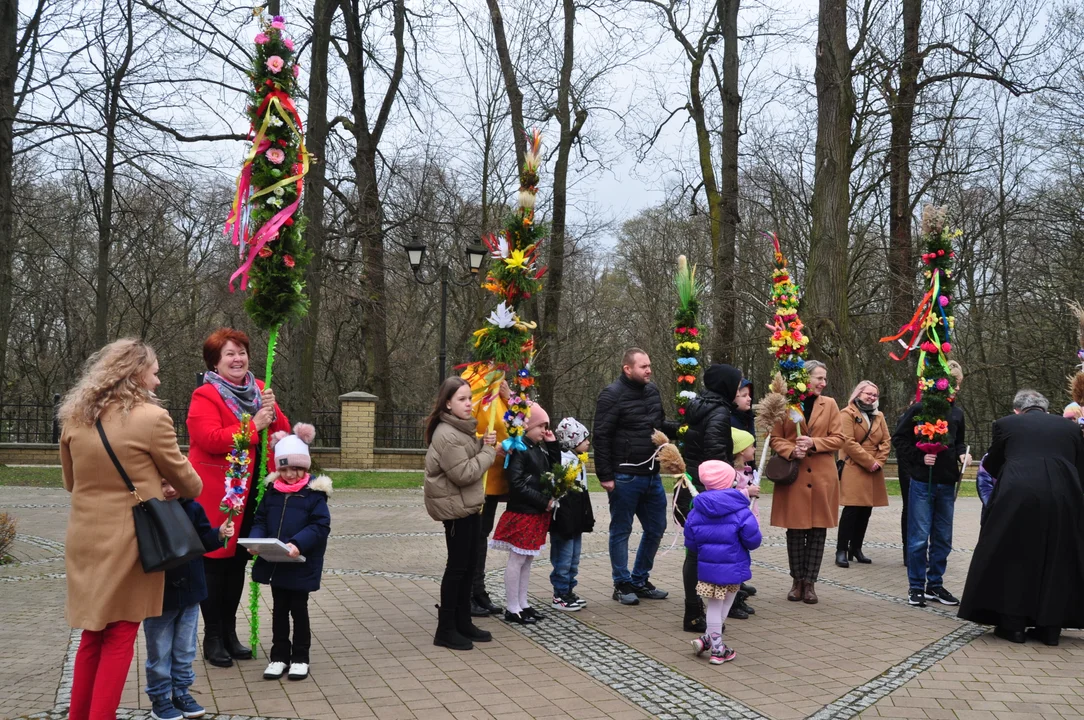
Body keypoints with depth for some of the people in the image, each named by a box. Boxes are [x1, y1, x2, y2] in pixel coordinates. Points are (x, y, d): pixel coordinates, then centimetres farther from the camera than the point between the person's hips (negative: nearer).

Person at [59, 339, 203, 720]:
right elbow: (182, 477, -1)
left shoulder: (74, 417, 3)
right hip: (130, 541, -6)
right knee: (119, 638, 6)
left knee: (93, 635, 18)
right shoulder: (151, 417, -15)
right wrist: (194, 490, 20)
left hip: (86, 538, 6)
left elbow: (71, 482, 16)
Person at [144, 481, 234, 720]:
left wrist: (219, 534, -14)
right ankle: (160, 698, 24)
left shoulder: (193, 508, -4)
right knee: (159, 652, 10)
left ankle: (181, 692, 32)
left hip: (189, 591, 4)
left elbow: (203, 541, 5)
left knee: (185, 649, 17)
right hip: (158, 593, -4)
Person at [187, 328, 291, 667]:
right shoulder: (205, 396, -9)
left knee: (238, 563, 14)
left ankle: (229, 632, 26)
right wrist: (253, 425, -21)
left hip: (251, 494, 6)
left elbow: (283, 432, 9)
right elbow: (210, 439, -23)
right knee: (215, 563, 2)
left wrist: (271, 413, -11)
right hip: (217, 496, -6)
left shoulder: (259, 390, 12)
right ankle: (212, 637, 13)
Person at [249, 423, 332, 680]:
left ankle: (300, 657, 22)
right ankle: (279, 656, 26)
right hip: (274, 563, 4)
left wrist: (298, 544, -29)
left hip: (301, 565, -4)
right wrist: (255, 540, -12)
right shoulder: (272, 490, 3)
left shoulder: (314, 492, -11)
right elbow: (260, 520, 7)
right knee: (279, 609, 14)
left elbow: (321, 526, -16)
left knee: (298, 609, 8)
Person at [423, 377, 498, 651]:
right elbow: (464, 473, -23)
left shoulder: (462, 429, 11)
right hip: (455, 508, -9)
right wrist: (488, 451, -15)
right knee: (457, 566, -3)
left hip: (469, 507, 9)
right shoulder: (446, 435, -20)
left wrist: (483, 444, 1)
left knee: (469, 565, 14)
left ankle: (463, 622, 24)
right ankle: (445, 630, 6)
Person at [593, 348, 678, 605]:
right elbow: (601, 437, -15)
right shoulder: (613, 395, -12)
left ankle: (640, 580, 29)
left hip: (652, 475, 8)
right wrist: (605, 476, -17)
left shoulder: (652, 391, 9)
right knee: (621, 531, 5)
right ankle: (622, 585, 18)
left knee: (656, 528, 14)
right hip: (625, 477, -7)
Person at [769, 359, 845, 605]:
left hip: (822, 476, 1)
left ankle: (810, 582, 12)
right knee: (795, 530, 4)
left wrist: (813, 443, -14)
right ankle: (797, 580, 17)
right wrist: (791, 451, -16)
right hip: (794, 476, -1)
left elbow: (838, 438, 2)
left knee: (818, 530, 3)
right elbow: (776, 439, 3)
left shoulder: (829, 404, 5)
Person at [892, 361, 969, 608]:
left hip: (946, 484, 5)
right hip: (922, 483, -5)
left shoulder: (956, 413, 7)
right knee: (919, 538, 0)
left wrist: (961, 453, 1)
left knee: (943, 538, 11)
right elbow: (899, 439, -4)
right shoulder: (919, 409, -9)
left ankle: (935, 584, 22)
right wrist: (920, 457, -15)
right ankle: (916, 587, 10)